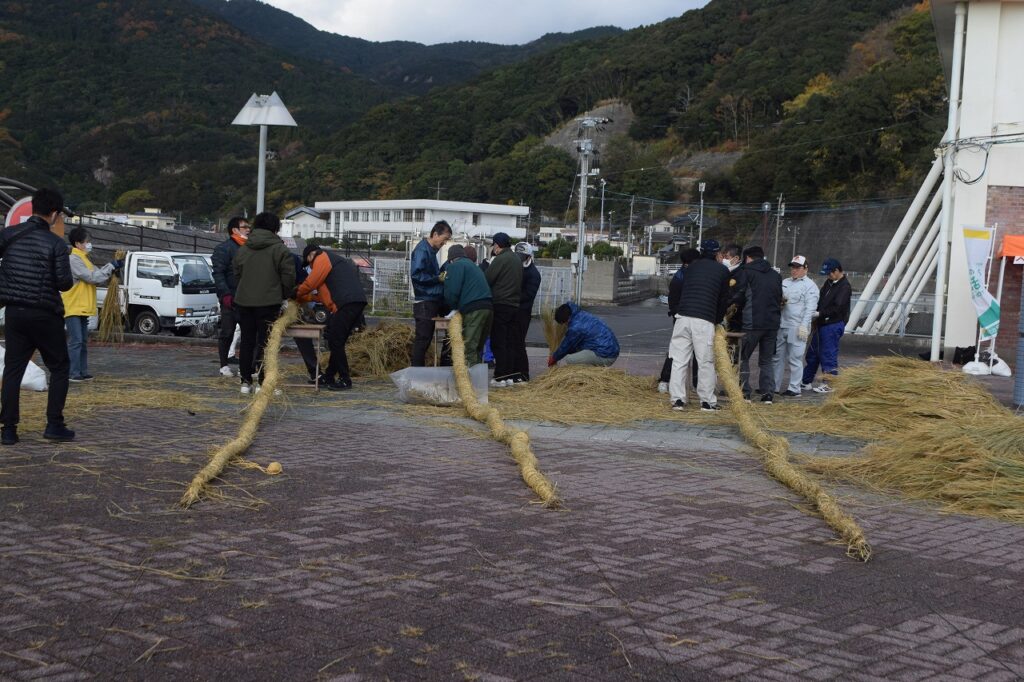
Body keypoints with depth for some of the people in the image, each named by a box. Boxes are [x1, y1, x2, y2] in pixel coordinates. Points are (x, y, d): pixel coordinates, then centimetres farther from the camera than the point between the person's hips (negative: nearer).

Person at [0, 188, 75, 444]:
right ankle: (54, 425, 5)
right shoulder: (56, 244, -12)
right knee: (59, 368, 10)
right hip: (45, 315, -4)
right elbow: (65, 282, -14)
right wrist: (67, 281, 7)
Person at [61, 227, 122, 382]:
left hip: (82, 308, 10)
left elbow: (100, 278, 13)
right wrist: (110, 266, -13)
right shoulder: (74, 260, -14)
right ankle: (74, 373, -10)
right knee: (76, 341, -11)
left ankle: (83, 371, 16)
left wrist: (113, 268, -2)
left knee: (83, 342, 11)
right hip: (72, 308, -10)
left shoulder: (84, 259, 17)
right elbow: (93, 277, -21)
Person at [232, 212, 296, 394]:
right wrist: (286, 295, 11)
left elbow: (236, 274, 16)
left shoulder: (242, 249, 11)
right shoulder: (279, 249, -6)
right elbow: (288, 275, -6)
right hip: (268, 302, -5)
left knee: (247, 342, 11)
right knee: (265, 342, -1)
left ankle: (246, 381, 13)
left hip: (243, 301, 5)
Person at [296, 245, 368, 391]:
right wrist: (307, 297, 27)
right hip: (358, 301, 10)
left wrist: (298, 294, 19)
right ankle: (329, 376, 22)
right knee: (337, 342, 15)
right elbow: (326, 293, 29)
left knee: (335, 342, -4)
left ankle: (345, 380, -3)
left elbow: (310, 283, 2)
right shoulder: (335, 260, 33)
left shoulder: (322, 258, 5)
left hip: (347, 303, -10)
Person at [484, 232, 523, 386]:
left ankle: (500, 377, -5)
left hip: (500, 305, -8)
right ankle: (510, 376, 12)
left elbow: (486, 280, -12)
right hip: (515, 305, 8)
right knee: (511, 342, 10)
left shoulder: (500, 259, -12)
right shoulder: (517, 260, 14)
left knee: (498, 343, -4)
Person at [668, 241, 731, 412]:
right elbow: (724, 298, 12)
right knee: (706, 362, 5)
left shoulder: (691, 267, 18)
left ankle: (677, 399, 5)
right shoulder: (722, 270, 9)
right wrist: (718, 320, 24)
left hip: (683, 317, 3)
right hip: (705, 321, -3)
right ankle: (707, 401, 9)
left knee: (679, 360, 6)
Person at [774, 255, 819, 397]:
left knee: (795, 359, -3)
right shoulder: (785, 282, 16)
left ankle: (794, 389, 2)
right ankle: (774, 386, 18)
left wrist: (804, 326, -18)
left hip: (797, 327, -7)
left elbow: (810, 308, -11)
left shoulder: (809, 286, -4)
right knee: (778, 357, 11)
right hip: (781, 325, 7)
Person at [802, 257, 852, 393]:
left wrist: (820, 314, -20)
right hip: (821, 324, 9)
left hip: (833, 325, -9)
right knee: (813, 353, 13)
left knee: (829, 354, -4)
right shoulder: (828, 283, 13)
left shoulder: (844, 287, -14)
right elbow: (820, 300, 17)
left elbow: (837, 308, -21)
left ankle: (829, 384, 5)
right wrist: (816, 314, 2)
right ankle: (806, 381, 22)